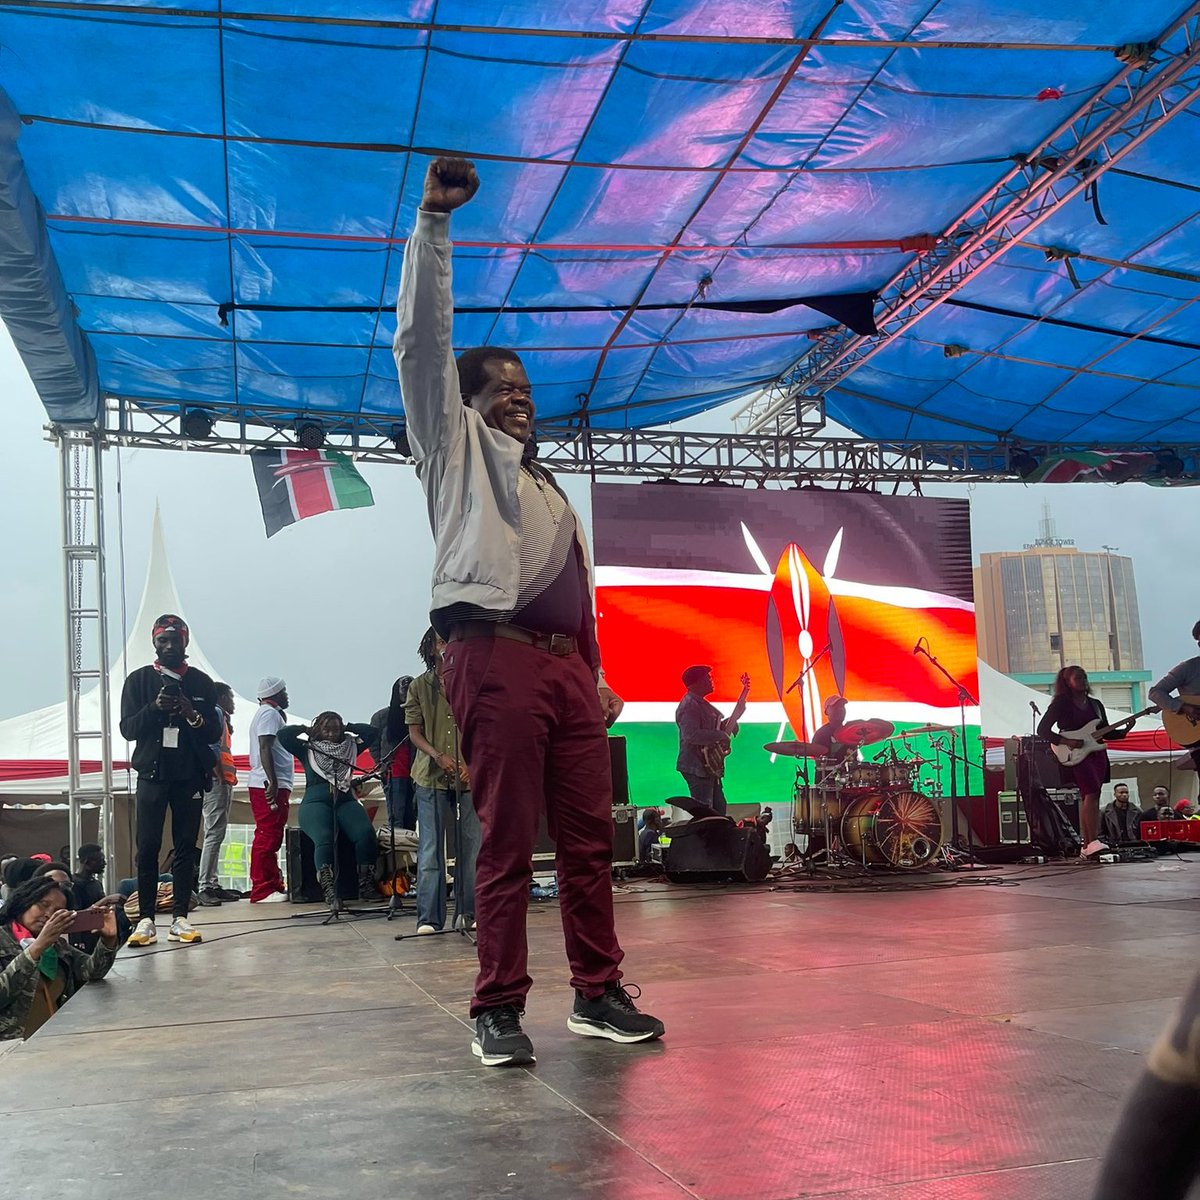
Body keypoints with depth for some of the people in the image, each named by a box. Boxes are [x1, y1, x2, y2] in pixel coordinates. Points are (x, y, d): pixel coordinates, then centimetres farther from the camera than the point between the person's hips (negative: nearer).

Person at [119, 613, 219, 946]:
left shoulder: (201, 683, 7)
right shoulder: (139, 680, 6)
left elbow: (214, 732, 5)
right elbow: (127, 728, 0)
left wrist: (192, 715, -15)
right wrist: (154, 707, -17)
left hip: (190, 776, 1)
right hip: (152, 774, -1)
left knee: (185, 848, 1)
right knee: (147, 848, -4)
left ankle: (180, 918, 3)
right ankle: (145, 919, -1)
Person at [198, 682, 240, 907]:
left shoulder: (221, 716, 24)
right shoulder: (216, 713, -6)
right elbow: (213, 748, -17)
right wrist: (221, 777, -19)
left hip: (223, 782, 11)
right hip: (218, 781, -11)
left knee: (216, 835, 11)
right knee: (214, 834, -13)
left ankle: (213, 885, 14)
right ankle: (205, 887, -16)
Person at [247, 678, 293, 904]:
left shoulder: (269, 713, 24)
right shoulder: (270, 713, -9)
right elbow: (264, 748, -21)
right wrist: (273, 782, -25)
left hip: (271, 785, 11)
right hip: (270, 786, -11)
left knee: (270, 838, 13)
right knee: (267, 837, -11)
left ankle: (274, 885, 19)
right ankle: (262, 891, -11)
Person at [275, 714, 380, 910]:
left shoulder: (350, 747, 23)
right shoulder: (307, 750, 16)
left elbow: (371, 732, 20)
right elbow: (282, 735, 7)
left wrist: (347, 728, 22)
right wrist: (306, 730, 19)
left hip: (345, 800, 2)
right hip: (316, 802, -2)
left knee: (365, 833, -29)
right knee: (323, 838, -35)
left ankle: (366, 886, -26)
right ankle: (329, 892, -44)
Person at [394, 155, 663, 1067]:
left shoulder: (548, 488, 31)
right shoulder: (458, 444, 14)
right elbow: (423, 337, 4)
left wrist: (597, 680, 19)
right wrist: (434, 222, 1)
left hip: (567, 667, 7)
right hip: (496, 656, -6)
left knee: (590, 838, 4)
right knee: (508, 843, -8)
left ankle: (599, 993, 11)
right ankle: (499, 1009, -1)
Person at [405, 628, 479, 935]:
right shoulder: (419, 686, 6)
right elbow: (414, 731, 4)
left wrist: (470, 764, -9)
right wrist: (439, 757, -13)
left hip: (468, 776, 1)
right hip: (431, 775, -1)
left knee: (470, 846, 2)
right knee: (430, 849, -1)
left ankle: (467, 912, 12)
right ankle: (429, 917, 3)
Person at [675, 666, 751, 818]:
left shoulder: (701, 704, 16)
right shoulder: (689, 706, -17)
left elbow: (717, 727, 26)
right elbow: (692, 735, -30)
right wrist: (721, 735, -24)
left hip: (710, 767, 11)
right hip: (696, 768, -11)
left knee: (719, 809, 16)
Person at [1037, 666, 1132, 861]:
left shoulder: (1095, 704, 17)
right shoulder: (1061, 704, -1)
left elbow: (1107, 734, 19)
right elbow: (1042, 729, -5)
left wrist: (1125, 730, 1)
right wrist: (1065, 741, -17)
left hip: (1097, 753, 6)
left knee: (1088, 799, 3)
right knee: (1091, 793, -23)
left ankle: (1086, 848, 4)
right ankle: (1092, 842, -30)